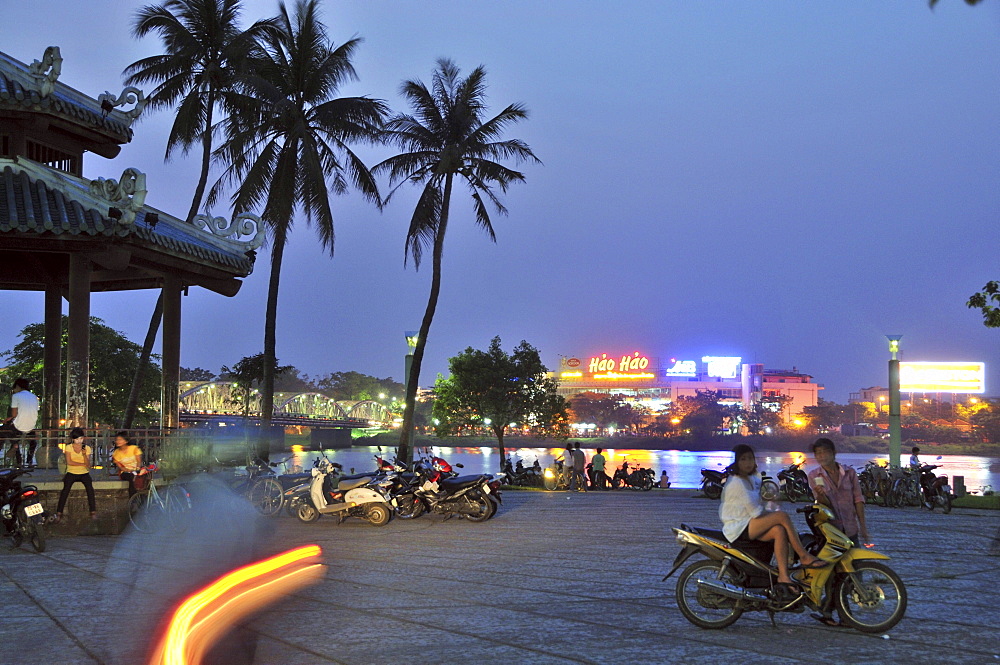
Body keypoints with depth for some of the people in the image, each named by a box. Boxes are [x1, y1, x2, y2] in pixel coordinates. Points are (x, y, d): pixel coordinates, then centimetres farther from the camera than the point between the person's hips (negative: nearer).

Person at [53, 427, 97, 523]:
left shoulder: (87, 448, 5)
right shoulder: (68, 447, 3)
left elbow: (88, 466, -3)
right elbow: (69, 462, -9)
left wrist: (84, 455, -17)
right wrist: (82, 464, -7)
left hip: (84, 473, 1)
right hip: (71, 473, -1)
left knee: (89, 486, -28)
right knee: (66, 488, -29)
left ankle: (93, 512, -24)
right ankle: (59, 512, -24)